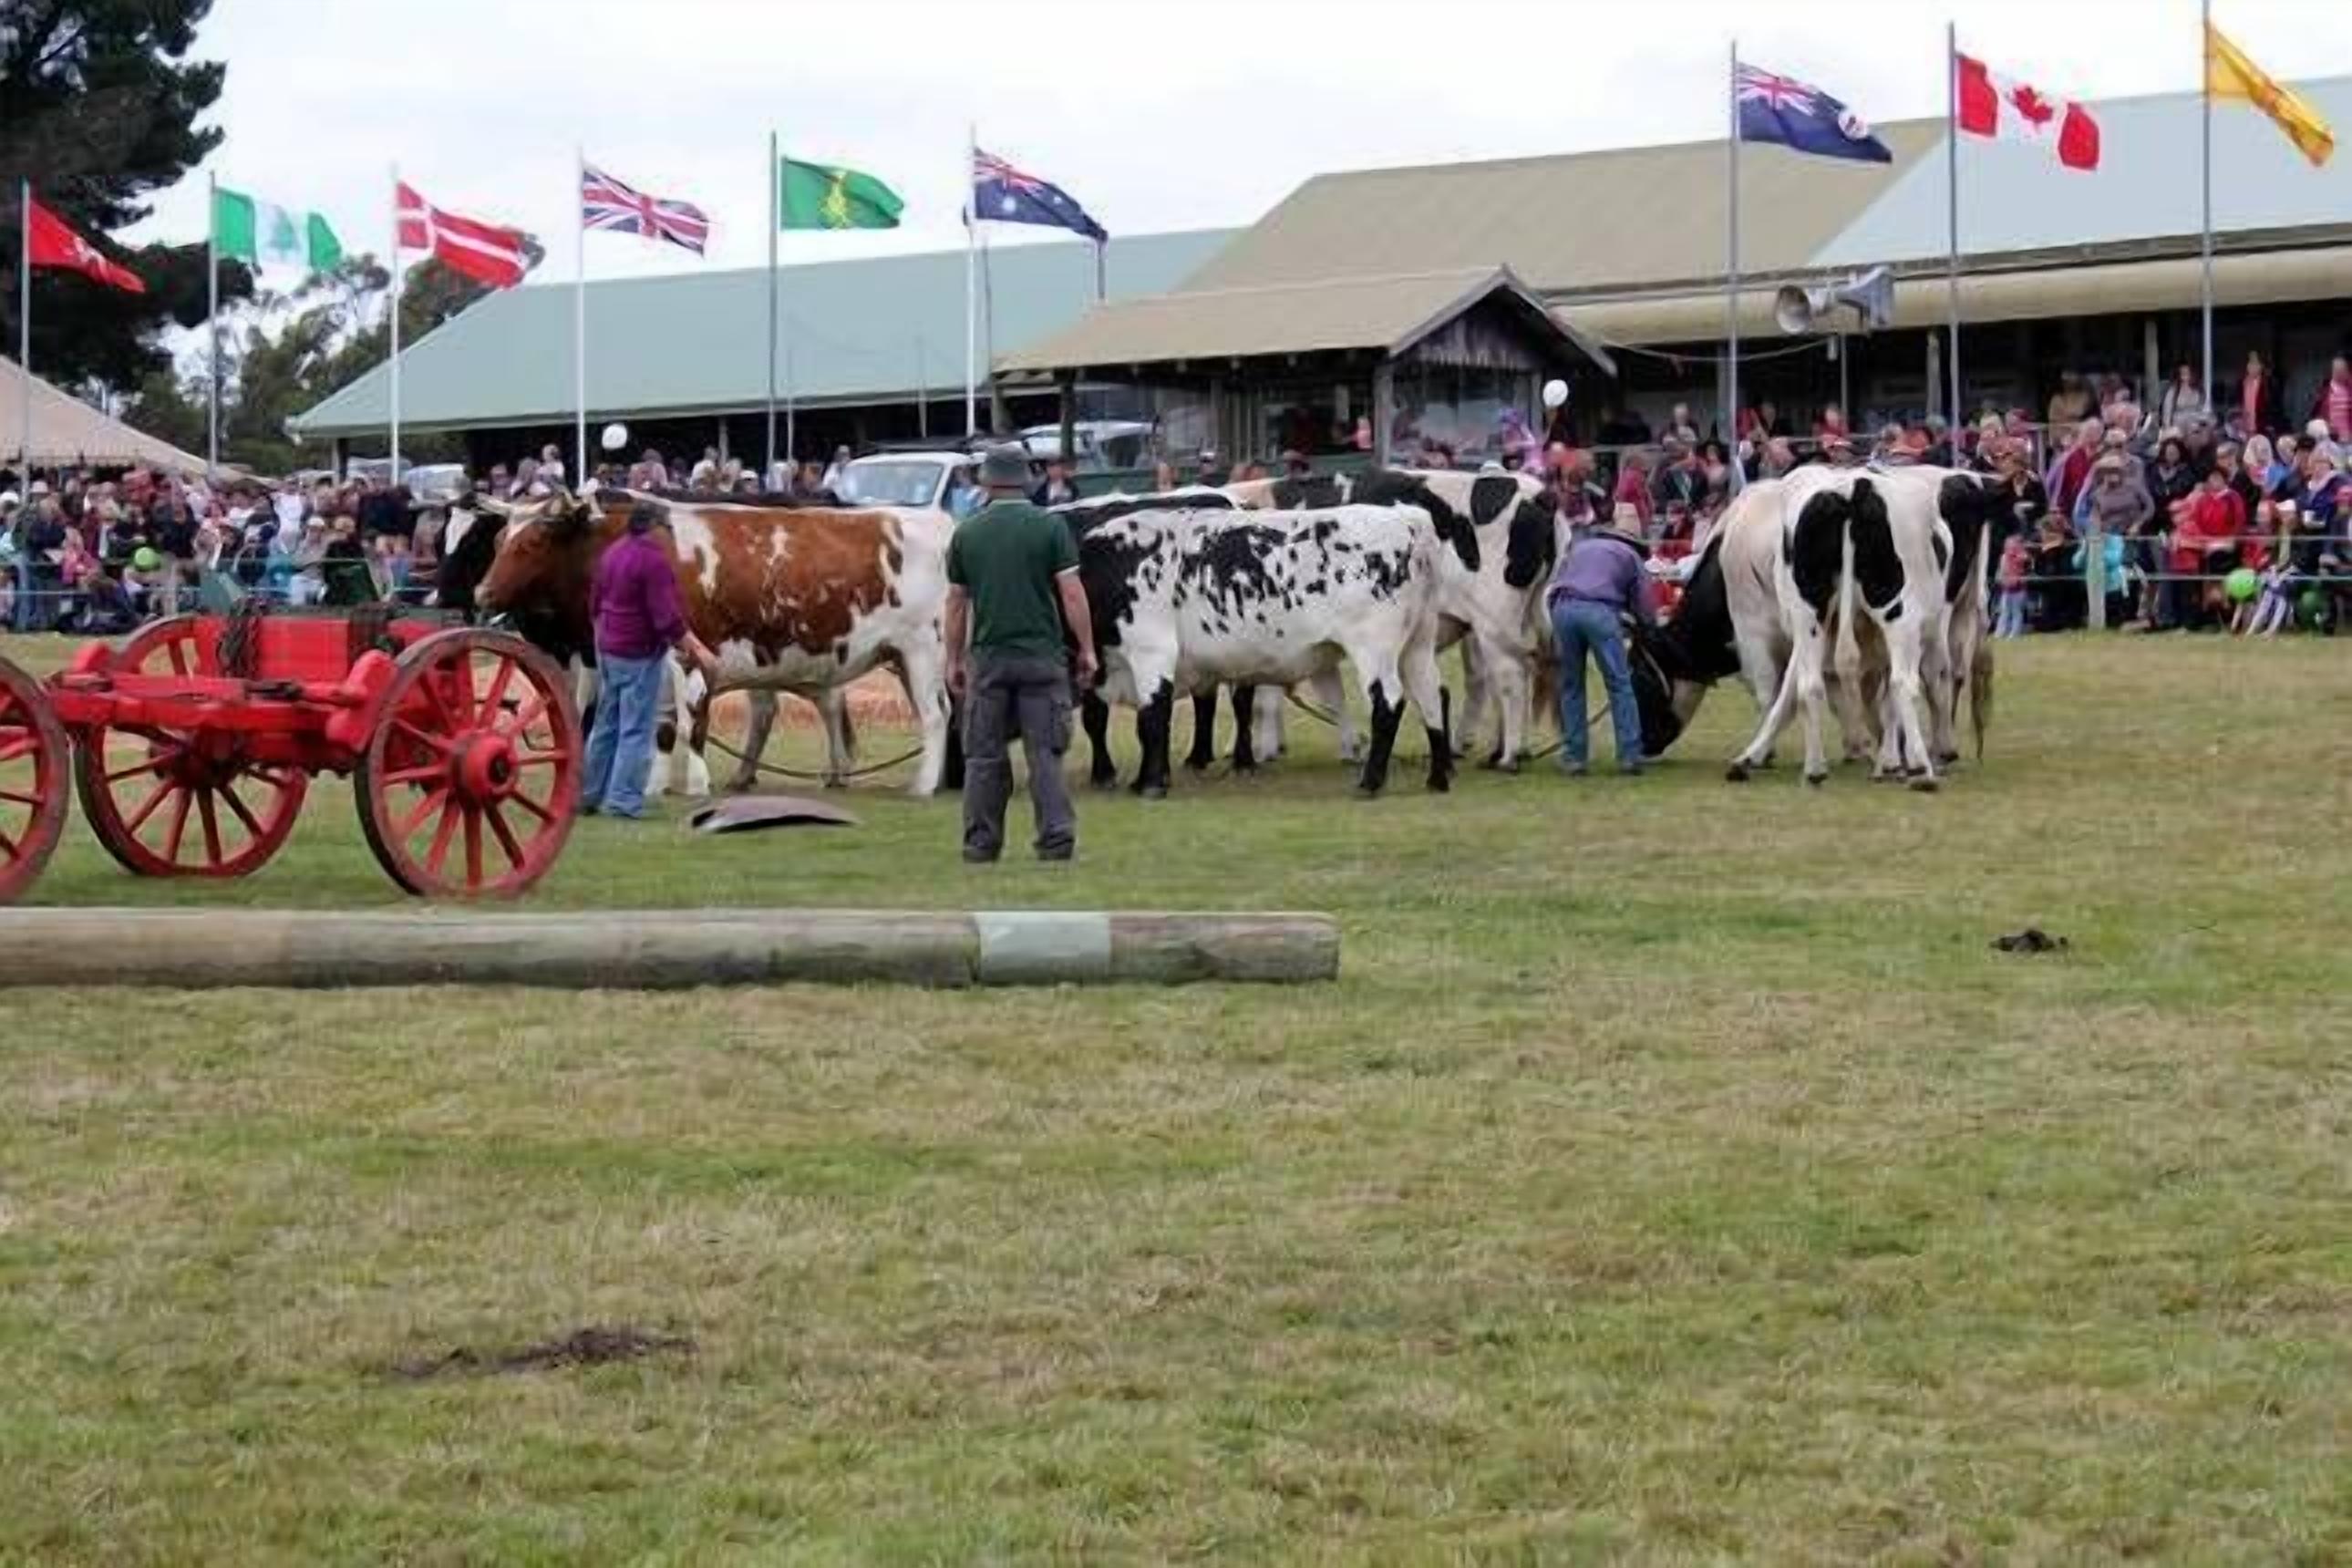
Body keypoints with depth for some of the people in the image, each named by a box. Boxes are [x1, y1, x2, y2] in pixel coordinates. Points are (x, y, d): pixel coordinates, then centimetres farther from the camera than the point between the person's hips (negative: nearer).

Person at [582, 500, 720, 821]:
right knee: (636, 730, -4)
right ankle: (625, 802, -5)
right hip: (640, 654, -8)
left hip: (608, 650, 8)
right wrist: (699, 651, -19)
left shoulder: (614, 552, 8)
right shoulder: (654, 558, -18)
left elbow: (595, 604, 18)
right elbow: (667, 617, -22)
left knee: (607, 726, 16)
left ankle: (589, 796, 20)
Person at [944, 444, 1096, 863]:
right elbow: (1072, 594, -8)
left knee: (984, 754, 9)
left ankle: (981, 843, 11)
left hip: (987, 658, 2)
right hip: (1042, 655, -2)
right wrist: (1086, 649, 0)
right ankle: (1056, 839, -2)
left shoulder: (966, 534, 3)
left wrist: (954, 659, 15)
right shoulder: (1050, 527, -4)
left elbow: (956, 603, 8)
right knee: (1045, 751, 2)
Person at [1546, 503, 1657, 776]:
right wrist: (1648, 624, 35)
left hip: (1563, 608, 3)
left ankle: (1574, 757, 12)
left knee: (1570, 685, 14)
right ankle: (1629, 756, 1)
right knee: (1619, 684, 6)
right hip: (1600, 612, -3)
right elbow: (1646, 609, 16)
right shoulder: (1630, 556, 21)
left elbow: (1551, 588, 28)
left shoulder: (1580, 545, 32)